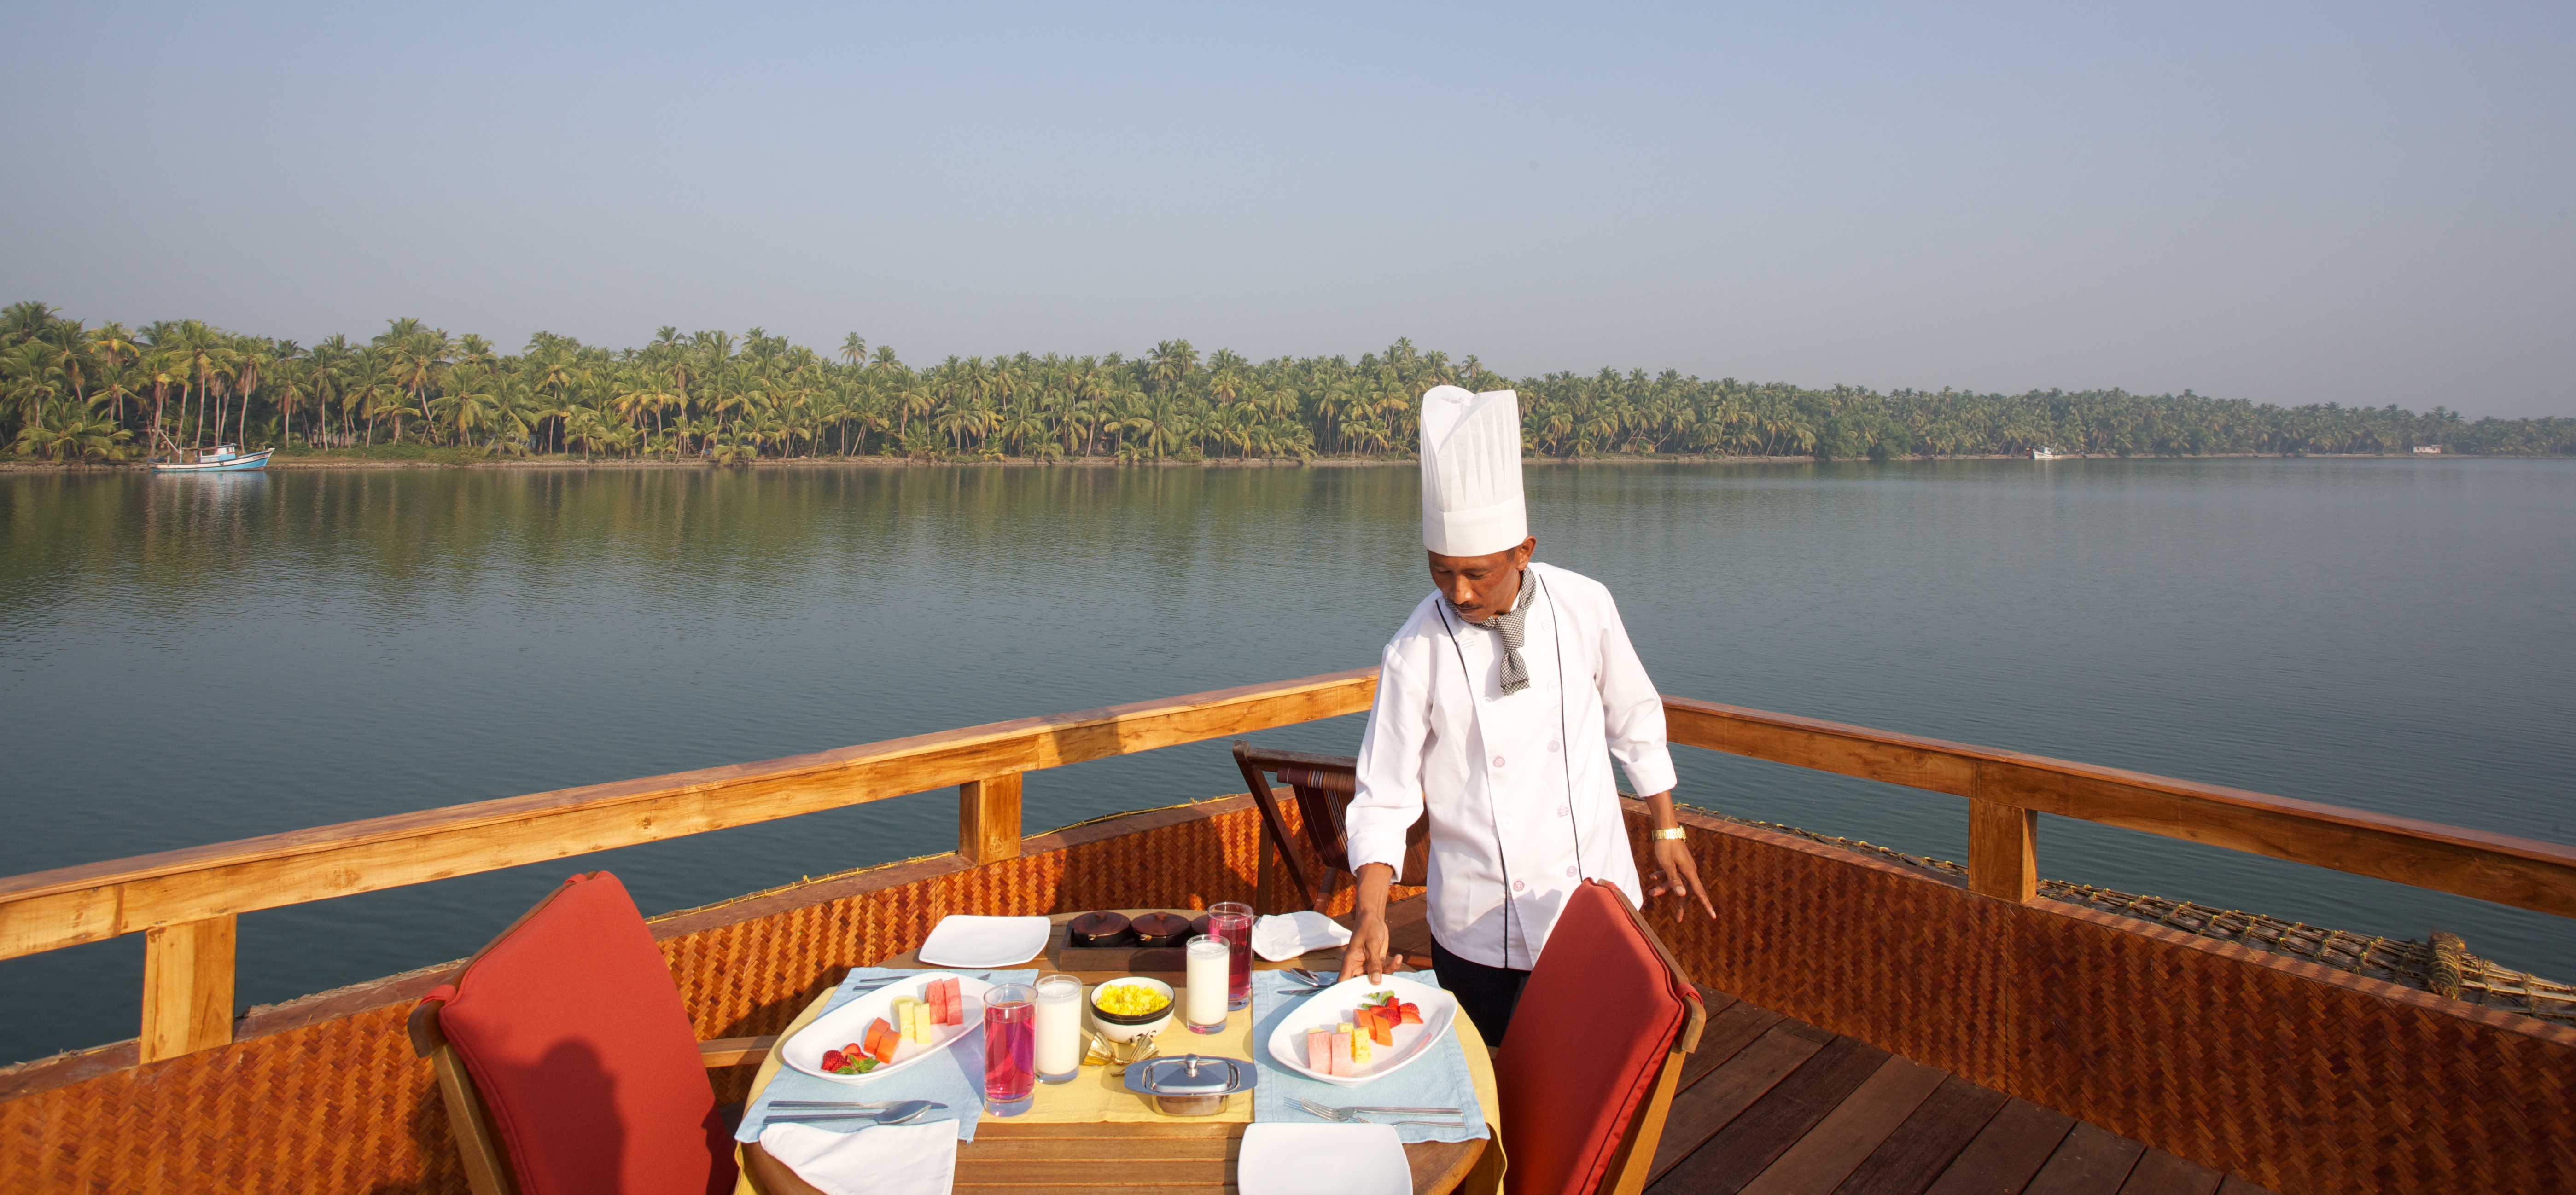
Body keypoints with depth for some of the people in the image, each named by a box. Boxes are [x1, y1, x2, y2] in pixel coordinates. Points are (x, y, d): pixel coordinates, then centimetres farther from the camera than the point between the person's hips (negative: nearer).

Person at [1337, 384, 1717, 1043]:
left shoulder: (1584, 605, -8)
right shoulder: (1414, 655, -14)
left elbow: (1633, 717, 7)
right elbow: (1384, 799, -8)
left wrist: (1667, 830, 13)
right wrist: (1372, 915, -19)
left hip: (1597, 897, 2)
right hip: (1480, 931, -1)